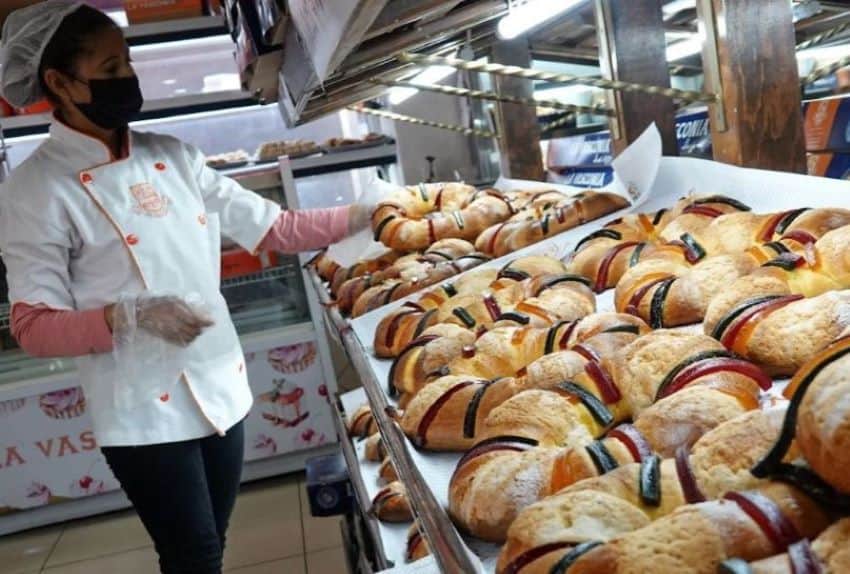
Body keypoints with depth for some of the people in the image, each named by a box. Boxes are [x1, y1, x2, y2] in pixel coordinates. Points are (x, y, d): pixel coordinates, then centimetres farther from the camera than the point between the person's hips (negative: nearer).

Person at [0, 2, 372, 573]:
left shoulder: (172, 156, 5)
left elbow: (275, 228, 7)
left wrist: (367, 214, 0)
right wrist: (127, 317, -27)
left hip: (222, 389, 5)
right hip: (146, 412, -5)